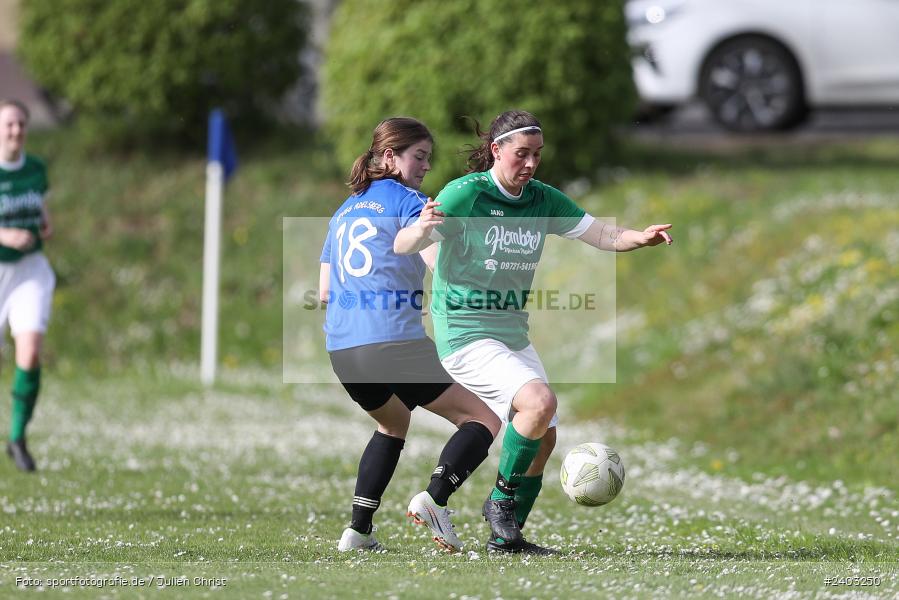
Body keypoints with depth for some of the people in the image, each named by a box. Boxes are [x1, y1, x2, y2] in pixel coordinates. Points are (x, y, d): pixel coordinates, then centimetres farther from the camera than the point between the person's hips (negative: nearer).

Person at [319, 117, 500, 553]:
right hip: (395, 342, -7)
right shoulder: (404, 200, 0)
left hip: (341, 349, 8)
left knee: (392, 425, 33)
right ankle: (434, 498, -24)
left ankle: (358, 531, 20)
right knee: (482, 419, 0)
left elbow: (325, 291, 23)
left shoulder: (345, 210, 22)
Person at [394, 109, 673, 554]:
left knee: (543, 439, 5)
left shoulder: (543, 200, 4)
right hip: (465, 334, -8)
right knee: (539, 401, -27)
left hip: (514, 334, 8)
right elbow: (402, 246, -17)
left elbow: (600, 235, 6)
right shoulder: (465, 195, -14)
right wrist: (422, 228, -40)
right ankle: (502, 498, -8)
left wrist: (638, 237, -15)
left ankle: (506, 536, 18)